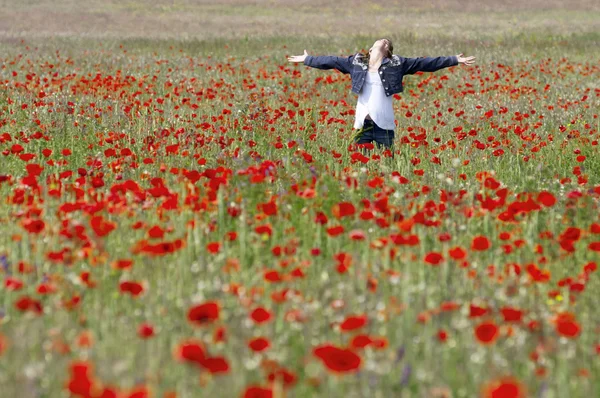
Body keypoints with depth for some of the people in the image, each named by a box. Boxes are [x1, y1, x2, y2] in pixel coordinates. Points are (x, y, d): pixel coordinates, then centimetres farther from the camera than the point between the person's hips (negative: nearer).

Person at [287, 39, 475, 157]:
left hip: (384, 123, -1)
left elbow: (425, 63, 7)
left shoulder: (396, 63, 5)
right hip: (362, 121, 1)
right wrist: (307, 60, 25)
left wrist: (454, 60, 6)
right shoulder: (356, 62, 10)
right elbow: (332, 61, 20)